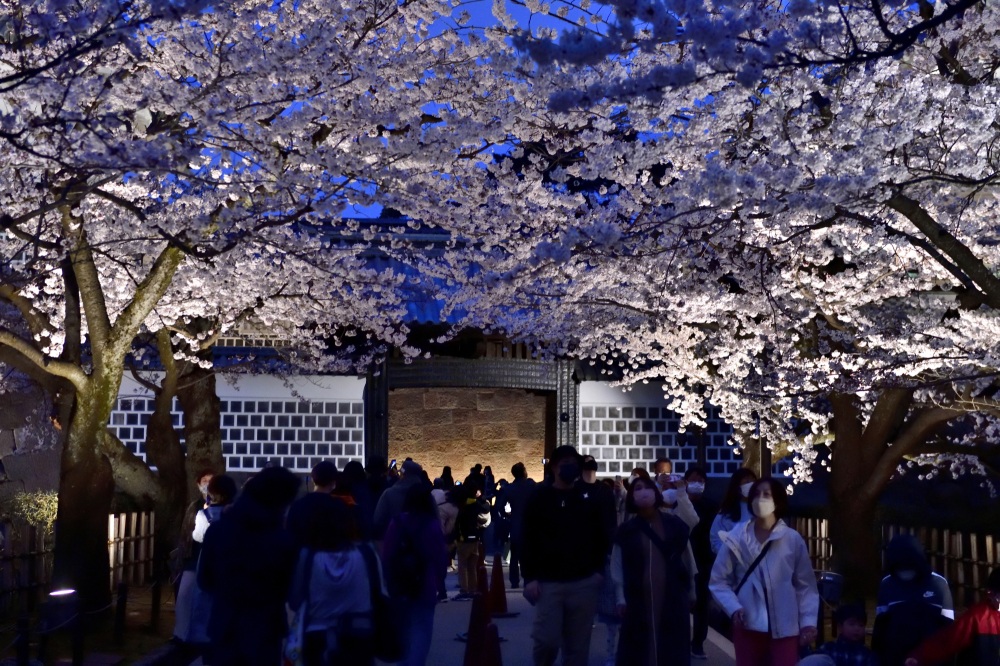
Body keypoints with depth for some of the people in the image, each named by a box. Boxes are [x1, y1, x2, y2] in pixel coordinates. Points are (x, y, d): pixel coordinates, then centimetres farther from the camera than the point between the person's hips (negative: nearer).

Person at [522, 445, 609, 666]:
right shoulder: (539, 498, 1)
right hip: (548, 582, -2)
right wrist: (529, 577, -8)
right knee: (546, 640, -8)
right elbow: (528, 540, -1)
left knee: (578, 646, 6)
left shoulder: (589, 498, 8)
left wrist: (599, 569, 1)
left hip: (584, 583, 2)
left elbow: (600, 537, 12)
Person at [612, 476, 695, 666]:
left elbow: (687, 561, 7)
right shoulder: (626, 531, 0)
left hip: (673, 600, 1)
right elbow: (617, 567, 1)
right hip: (639, 603, 0)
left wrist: (690, 592, 9)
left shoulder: (675, 525, 1)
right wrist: (621, 599, -3)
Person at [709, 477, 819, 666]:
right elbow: (719, 581, 2)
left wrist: (808, 621, -2)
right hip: (748, 625, 0)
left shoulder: (793, 540, 0)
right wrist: (733, 608, -12)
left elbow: (805, 585, 5)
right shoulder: (736, 538, -2)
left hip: (784, 628, 0)